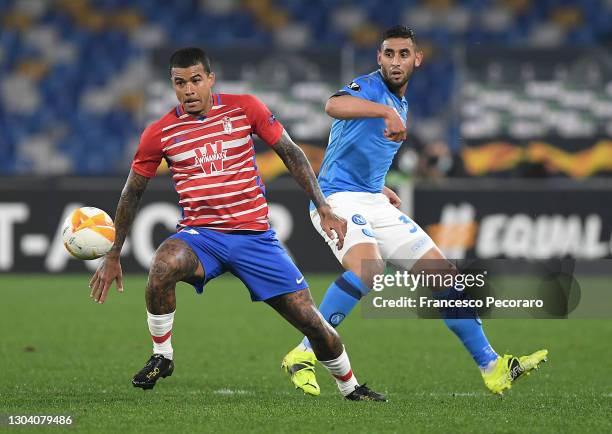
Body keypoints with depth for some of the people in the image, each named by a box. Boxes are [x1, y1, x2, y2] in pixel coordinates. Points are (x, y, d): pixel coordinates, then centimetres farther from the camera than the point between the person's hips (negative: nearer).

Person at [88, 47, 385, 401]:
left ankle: (351, 387, 22)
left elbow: (291, 153, 5)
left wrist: (324, 209, -3)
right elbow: (133, 192, 9)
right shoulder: (160, 133, -1)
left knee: (311, 321, -4)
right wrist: (113, 257, 9)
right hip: (199, 235, 0)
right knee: (163, 266, -36)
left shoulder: (244, 108, -2)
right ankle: (162, 358, -16)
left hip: (255, 235, 1)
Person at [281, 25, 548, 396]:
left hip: (374, 203, 9)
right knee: (369, 269, -36)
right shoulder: (369, 87, -10)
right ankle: (303, 355, -28)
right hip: (338, 199, -8)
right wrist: (387, 112, -49)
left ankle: (492, 368, 12)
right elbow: (334, 105, -36)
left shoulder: (402, 107, 18)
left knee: (445, 275, 4)